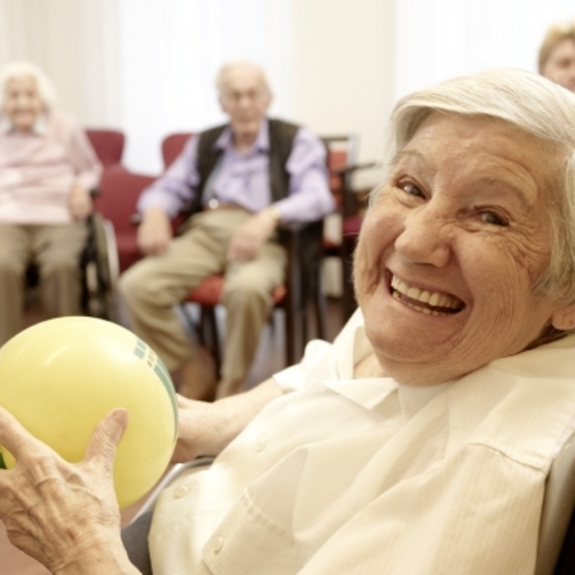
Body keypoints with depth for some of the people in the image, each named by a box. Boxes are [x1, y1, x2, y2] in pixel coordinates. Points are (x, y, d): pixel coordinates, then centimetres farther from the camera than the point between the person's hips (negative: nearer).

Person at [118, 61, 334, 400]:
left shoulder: (296, 141, 10)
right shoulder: (204, 144, 25)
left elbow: (317, 196, -6)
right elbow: (170, 188, 20)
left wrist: (269, 216, -26)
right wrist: (155, 212, -6)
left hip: (263, 237, -4)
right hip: (204, 233, 4)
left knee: (248, 287, -39)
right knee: (137, 285, -22)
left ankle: (231, 388, -15)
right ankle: (193, 373, -4)